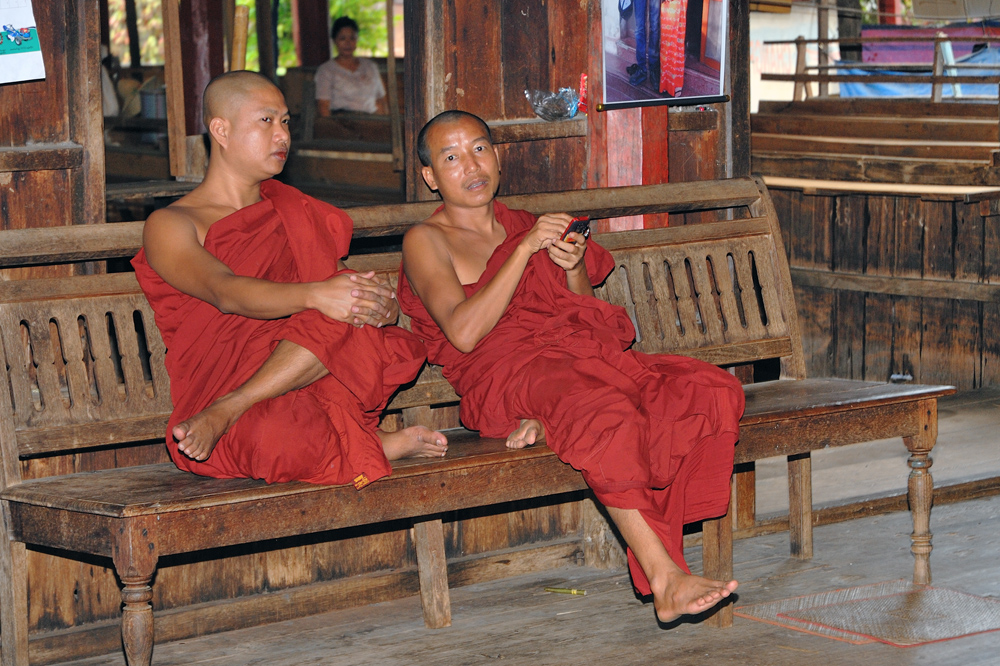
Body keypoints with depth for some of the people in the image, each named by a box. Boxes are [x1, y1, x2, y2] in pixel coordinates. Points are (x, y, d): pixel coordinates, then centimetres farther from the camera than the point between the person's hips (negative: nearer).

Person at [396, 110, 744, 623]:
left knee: (714, 391, -20)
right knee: (607, 417, -39)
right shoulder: (427, 241, 9)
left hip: (580, 354, 6)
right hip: (505, 373, -6)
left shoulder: (528, 226, 27)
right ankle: (664, 579, -42)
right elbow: (463, 332, -9)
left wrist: (574, 269, 2)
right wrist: (526, 249, -9)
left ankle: (550, 426, -23)